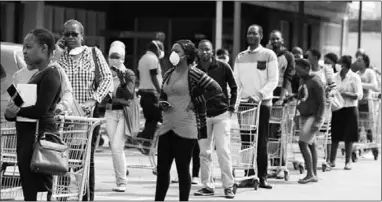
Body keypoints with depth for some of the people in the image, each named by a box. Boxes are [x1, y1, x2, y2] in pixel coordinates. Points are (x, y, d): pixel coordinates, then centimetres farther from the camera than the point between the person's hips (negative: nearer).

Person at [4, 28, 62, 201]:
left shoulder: (50, 74, -11)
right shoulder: (37, 74, 19)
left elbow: (40, 110, -20)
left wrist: (16, 111, -7)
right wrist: (11, 112, -9)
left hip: (39, 135, -10)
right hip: (27, 135, 10)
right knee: (28, 188, 13)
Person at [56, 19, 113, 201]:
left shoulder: (93, 53, 7)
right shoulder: (58, 55, 10)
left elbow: (107, 78, -1)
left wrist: (93, 100, -14)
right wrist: (57, 52, -4)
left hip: (88, 112, -1)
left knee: (87, 159, 4)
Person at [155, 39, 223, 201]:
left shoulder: (193, 73, -7)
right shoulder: (168, 74, 13)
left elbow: (217, 90, -12)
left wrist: (196, 102, -10)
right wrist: (163, 104, 4)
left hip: (185, 128, -7)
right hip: (167, 126, 7)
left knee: (183, 168, 0)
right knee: (162, 168, 7)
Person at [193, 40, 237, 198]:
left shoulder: (223, 67, -3)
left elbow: (234, 87, 7)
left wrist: (231, 107, 0)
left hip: (221, 115, -2)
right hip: (202, 116, 2)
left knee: (223, 151, -7)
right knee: (204, 152, 4)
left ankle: (228, 186, -1)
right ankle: (207, 186, 12)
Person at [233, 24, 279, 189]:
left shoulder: (269, 55, 1)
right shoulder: (240, 57, 13)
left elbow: (273, 81, -5)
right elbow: (236, 81, 12)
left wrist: (258, 95, -17)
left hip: (262, 102, -3)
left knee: (261, 141, -3)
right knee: (246, 141, 1)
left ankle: (262, 177, 1)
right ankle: (248, 176, 6)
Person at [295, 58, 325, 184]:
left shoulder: (315, 82, -13)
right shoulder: (304, 81, 14)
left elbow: (322, 103, -16)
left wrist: (318, 121, -20)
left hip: (313, 117, -9)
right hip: (304, 117, 9)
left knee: (303, 143, -15)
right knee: (310, 145, 10)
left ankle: (310, 174, -12)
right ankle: (314, 175, 14)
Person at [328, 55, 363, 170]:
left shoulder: (354, 77, -6)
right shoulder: (336, 77, 7)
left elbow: (359, 95, -11)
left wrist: (344, 94, -20)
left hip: (350, 109, -4)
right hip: (337, 109, 4)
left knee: (348, 137, 3)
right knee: (335, 136, 5)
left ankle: (348, 162, 12)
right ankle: (331, 160, 13)